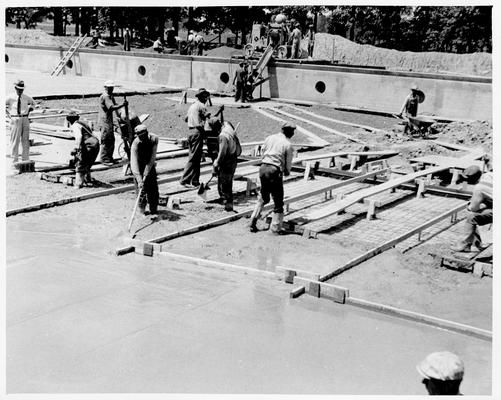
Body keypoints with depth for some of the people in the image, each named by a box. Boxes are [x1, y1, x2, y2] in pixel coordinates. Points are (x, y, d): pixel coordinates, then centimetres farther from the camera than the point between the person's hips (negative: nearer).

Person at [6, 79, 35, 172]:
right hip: (15, 119, -3)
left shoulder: (26, 98, 5)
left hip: (25, 119, 3)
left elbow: (33, 103, 26)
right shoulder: (10, 98, -4)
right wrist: (9, 114, 3)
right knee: (15, 141, -1)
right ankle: (14, 163, 4)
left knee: (26, 141, 6)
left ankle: (25, 162, 13)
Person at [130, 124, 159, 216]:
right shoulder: (135, 144, -31)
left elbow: (152, 158, -24)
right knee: (141, 188, -9)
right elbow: (133, 163, -39)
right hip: (139, 166, -2)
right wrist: (139, 179, -49)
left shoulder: (154, 139, -24)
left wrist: (146, 173, -30)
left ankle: (153, 210, 12)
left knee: (153, 188, 1)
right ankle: (142, 210, 3)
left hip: (150, 165, 3)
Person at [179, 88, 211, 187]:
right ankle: (184, 180, -8)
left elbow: (186, 119, 25)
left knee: (193, 157, 10)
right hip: (198, 132, -9)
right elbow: (209, 117, -10)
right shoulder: (201, 105, -7)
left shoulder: (192, 106, 18)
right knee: (193, 158, -7)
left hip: (190, 132, 9)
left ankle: (195, 181, 12)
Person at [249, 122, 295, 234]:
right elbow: (288, 164, 0)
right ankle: (276, 227, 11)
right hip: (275, 170, -5)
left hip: (263, 167, 6)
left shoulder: (270, 138, 8)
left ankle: (253, 223, 16)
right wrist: (287, 172, 20)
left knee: (263, 198, 21)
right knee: (278, 201, 8)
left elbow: (262, 150, 14)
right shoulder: (288, 145, -5)